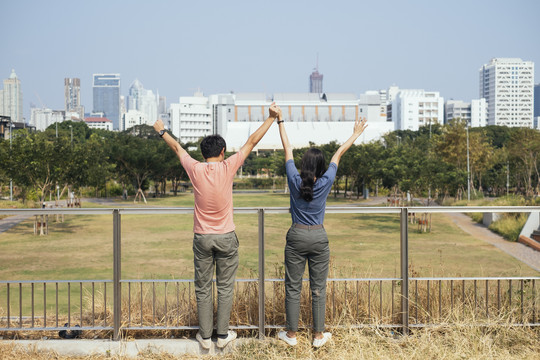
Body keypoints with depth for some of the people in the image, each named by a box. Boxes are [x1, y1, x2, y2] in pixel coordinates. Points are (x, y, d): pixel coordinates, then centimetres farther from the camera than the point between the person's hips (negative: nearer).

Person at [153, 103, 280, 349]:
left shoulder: (195, 169, -6)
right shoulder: (228, 167, -10)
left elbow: (176, 147, 11)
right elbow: (252, 142, -4)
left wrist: (162, 131, 28)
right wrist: (271, 118, 3)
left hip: (202, 238, 1)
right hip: (226, 237, -1)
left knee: (203, 289, 10)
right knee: (225, 288, 10)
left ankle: (205, 336, 17)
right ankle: (223, 335, 17)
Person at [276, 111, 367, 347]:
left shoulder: (295, 181, -9)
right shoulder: (325, 183, -9)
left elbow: (287, 149, -1)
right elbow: (339, 153, 4)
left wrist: (280, 121, 8)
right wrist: (356, 134, 14)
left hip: (296, 236, 0)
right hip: (319, 238, 0)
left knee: (293, 287, 8)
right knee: (318, 289, 8)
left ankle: (291, 335, 15)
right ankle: (319, 336, 16)